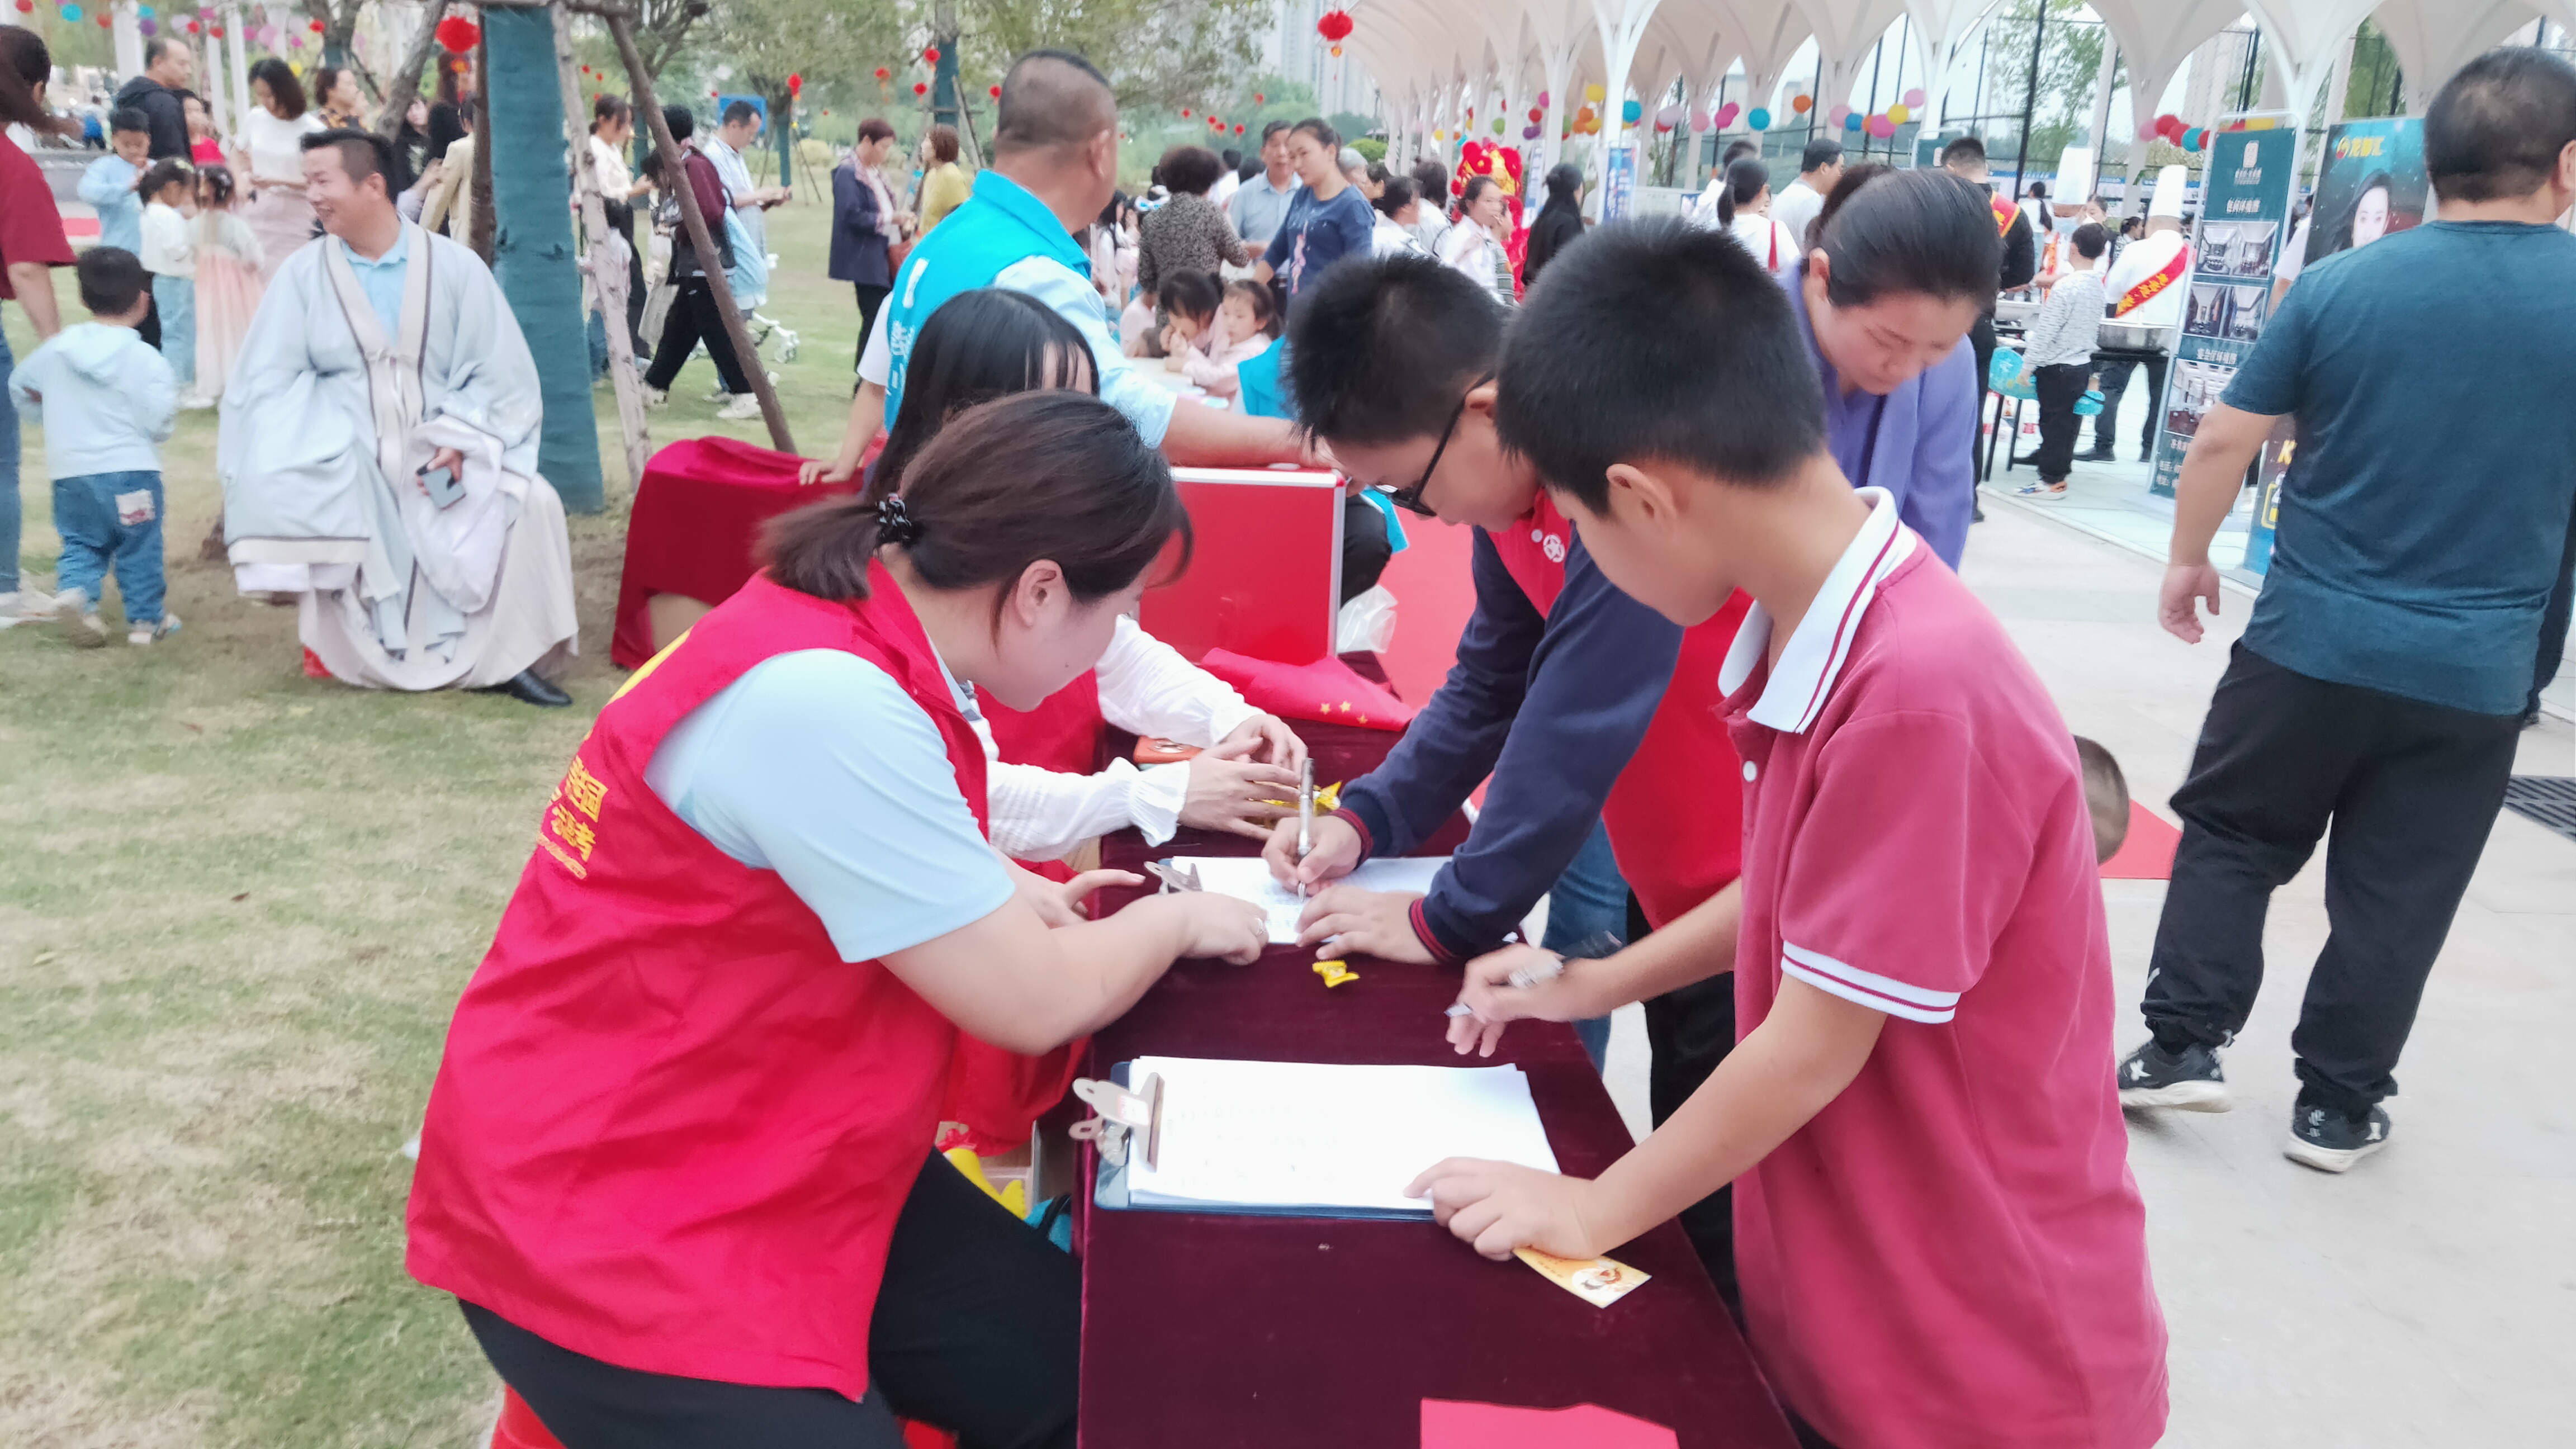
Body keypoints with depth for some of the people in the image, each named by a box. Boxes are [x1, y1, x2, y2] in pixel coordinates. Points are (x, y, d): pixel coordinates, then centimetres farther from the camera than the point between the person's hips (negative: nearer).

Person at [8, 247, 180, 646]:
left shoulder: (57, 349, 5)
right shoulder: (145, 359, -12)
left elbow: (18, 386, 19)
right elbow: (159, 422, -16)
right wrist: (170, 402, 4)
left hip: (71, 473, 4)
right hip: (130, 471, -4)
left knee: (81, 543, 14)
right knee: (139, 549, 8)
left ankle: (74, 589, -12)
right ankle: (146, 619, 14)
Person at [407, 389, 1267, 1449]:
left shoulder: (864, 625, -1)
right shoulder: (821, 700, -30)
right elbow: (1034, 1005, -21)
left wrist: (1007, 897, 8)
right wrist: (1174, 921, -4)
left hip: (780, 1160, 9)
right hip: (604, 1218, -9)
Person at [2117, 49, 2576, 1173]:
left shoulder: (2341, 284, -6)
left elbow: (2221, 442, -2)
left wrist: (2187, 559, 11)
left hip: (2310, 644, -1)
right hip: (2474, 672, 1)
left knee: (2227, 838, 16)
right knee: (2393, 898, 11)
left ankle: (2182, 1047, 13)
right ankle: (2336, 1107, 20)